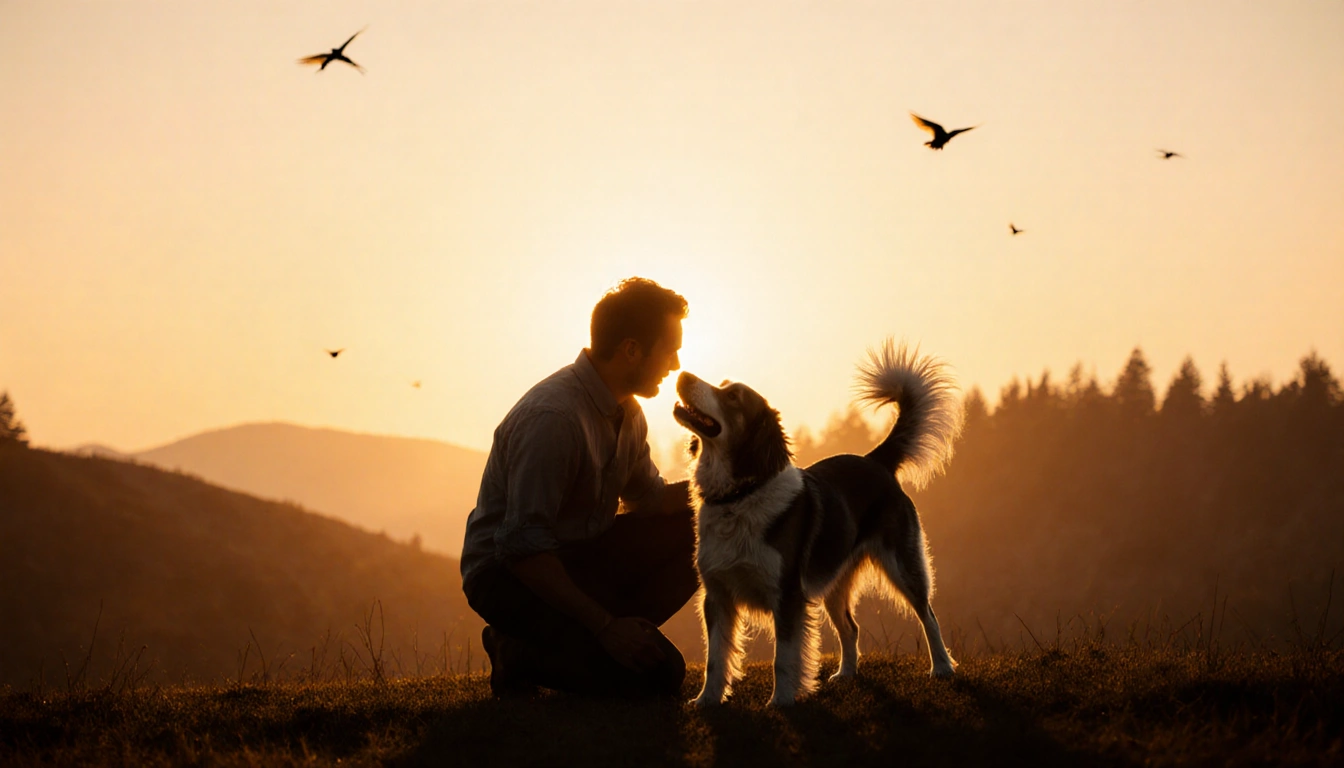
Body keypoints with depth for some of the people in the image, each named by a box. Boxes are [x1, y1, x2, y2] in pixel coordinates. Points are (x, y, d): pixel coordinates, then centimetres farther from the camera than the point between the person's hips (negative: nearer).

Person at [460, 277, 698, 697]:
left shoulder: (627, 412, 5)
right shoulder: (553, 417, -26)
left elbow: (648, 497, 16)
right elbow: (521, 545, -29)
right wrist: (605, 626, -30)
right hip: (510, 574, -9)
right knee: (657, 672, -23)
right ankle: (521, 655, -5)